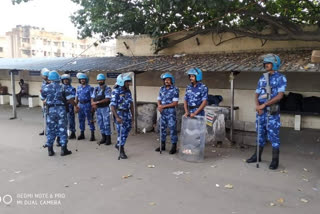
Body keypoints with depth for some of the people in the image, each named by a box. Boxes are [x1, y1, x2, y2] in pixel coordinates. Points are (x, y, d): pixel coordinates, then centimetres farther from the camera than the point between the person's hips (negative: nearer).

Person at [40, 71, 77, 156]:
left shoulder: (46, 88, 1)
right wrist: (76, 105, 9)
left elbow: (42, 99, 14)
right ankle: (63, 149, 8)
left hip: (51, 110, 1)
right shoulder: (63, 88, -2)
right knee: (62, 129, 6)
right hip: (61, 110, -1)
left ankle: (50, 150, 15)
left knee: (50, 129, 10)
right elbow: (70, 99, -7)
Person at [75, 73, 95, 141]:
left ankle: (92, 135, 1)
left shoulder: (89, 88, -5)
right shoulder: (78, 88, 11)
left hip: (87, 105, -5)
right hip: (80, 105, 6)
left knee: (90, 120, -3)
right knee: (81, 120, 10)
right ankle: (82, 134, 20)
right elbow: (77, 97, 14)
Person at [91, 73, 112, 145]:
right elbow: (92, 98, 8)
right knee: (100, 123, 10)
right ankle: (103, 138, 20)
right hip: (98, 109, 6)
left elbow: (107, 99, -18)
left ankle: (108, 139, 6)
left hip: (105, 108, -6)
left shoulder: (107, 89, -7)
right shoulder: (96, 89, 10)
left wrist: (97, 102, -20)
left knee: (106, 124, -2)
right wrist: (93, 103, -14)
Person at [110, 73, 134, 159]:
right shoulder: (116, 92, -15)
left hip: (127, 113, 7)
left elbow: (131, 104, 11)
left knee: (127, 129, 15)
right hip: (119, 113, -7)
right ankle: (121, 152, 10)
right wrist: (117, 117, -25)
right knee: (121, 132, -3)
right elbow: (112, 105, -18)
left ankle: (118, 144, 36)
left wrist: (132, 115, 10)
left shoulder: (128, 91, 5)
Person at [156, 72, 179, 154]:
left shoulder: (175, 89, -9)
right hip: (162, 112, 6)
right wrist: (159, 105, -11)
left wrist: (164, 106, -16)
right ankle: (162, 145, 24)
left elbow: (175, 103, -13)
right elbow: (159, 100, 12)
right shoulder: (162, 89, 9)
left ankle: (174, 147, 7)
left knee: (172, 129, -1)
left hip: (171, 112, -6)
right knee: (162, 128, 12)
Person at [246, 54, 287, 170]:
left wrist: (264, 105, -19)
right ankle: (257, 156, 25)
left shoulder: (280, 78, -3)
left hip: (272, 111, -5)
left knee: (273, 135, -2)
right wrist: (257, 105, -9)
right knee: (260, 133, 13)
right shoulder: (262, 78, 13)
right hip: (260, 110, 5)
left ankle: (275, 160, 6)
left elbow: (280, 95, -13)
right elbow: (257, 94, 12)